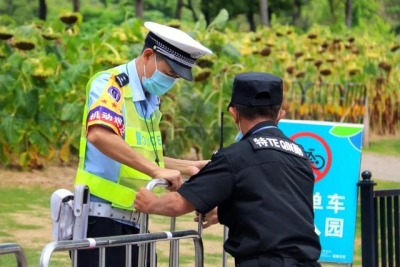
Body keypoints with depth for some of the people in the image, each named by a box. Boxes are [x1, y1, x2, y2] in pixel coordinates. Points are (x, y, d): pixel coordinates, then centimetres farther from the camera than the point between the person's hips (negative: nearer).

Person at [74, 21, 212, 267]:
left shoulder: (151, 98, 14)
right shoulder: (110, 83, -12)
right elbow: (98, 134, -32)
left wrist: (188, 167, 10)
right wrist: (157, 170, -33)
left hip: (130, 221, 9)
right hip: (101, 218, -8)